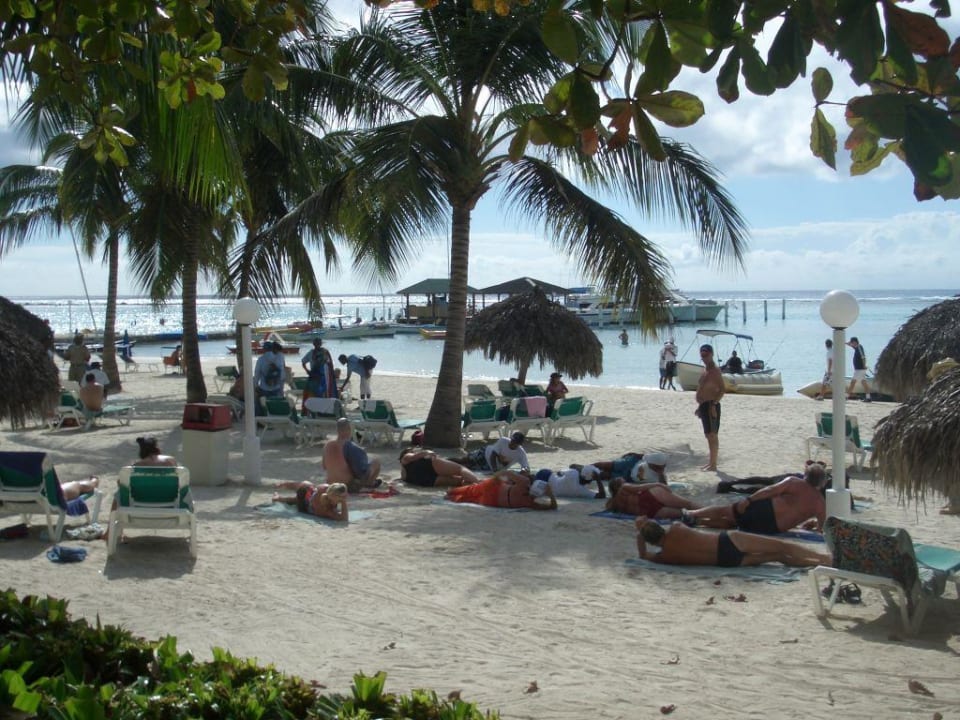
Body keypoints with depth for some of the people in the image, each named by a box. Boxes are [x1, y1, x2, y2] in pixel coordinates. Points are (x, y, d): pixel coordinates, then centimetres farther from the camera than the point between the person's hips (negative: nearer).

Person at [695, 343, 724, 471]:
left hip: (711, 406, -10)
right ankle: (711, 462, 21)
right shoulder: (705, 370, 17)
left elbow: (722, 390, -18)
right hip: (704, 406, 10)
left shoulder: (715, 370, -12)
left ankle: (713, 464, -5)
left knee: (713, 435, -7)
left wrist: (714, 404, -24)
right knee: (709, 435, 14)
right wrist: (699, 406, 21)